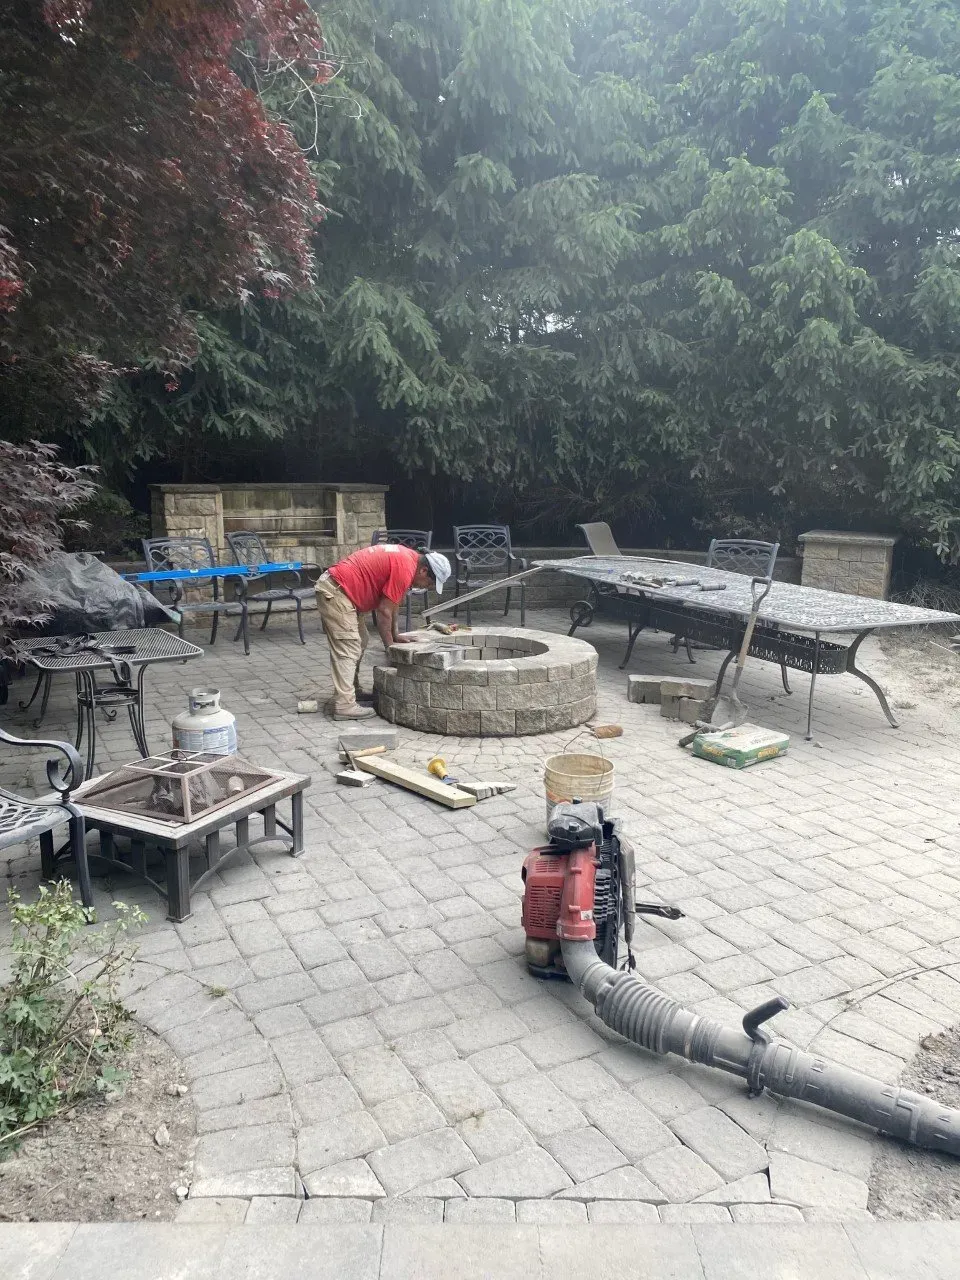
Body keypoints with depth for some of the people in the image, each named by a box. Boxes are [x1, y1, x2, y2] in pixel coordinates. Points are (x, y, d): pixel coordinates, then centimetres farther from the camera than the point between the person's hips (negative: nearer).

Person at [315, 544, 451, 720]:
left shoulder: (408, 557, 10)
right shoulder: (405, 569, -20)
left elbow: (392, 603, 18)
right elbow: (384, 611, -17)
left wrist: (395, 635, 18)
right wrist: (389, 645, -6)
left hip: (337, 589, 11)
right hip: (335, 592, -11)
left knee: (358, 644, 16)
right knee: (348, 649, -13)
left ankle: (353, 691, 24)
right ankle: (344, 706, -14)